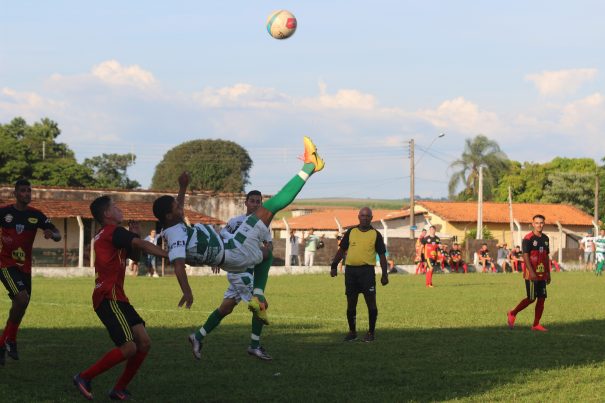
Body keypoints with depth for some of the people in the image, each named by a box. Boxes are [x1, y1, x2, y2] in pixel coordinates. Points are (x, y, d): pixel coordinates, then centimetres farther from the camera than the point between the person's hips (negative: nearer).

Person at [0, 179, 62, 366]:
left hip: (25, 266, 5)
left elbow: (58, 236, 2)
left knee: (19, 306, 8)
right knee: (22, 298, -24)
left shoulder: (36, 215, 3)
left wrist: (52, 234, -22)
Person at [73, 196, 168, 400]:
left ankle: (119, 390, 9)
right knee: (129, 347, -16)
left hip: (116, 297, 10)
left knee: (144, 342, 4)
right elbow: (143, 246, -15)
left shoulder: (107, 235, 22)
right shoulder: (113, 232, -8)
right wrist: (169, 255, -10)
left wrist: (135, 236, 9)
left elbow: (134, 255, 26)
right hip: (109, 297, -10)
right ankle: (84, 377, -5)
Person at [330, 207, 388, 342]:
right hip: (350, 269, 3)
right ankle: (352, 332, 18)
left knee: (371, 302, -4)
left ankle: (371, 332, 7)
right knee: (351, 303, 7)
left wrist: (384, 274, -1)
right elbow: (341, 250, 15)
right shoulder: (351, 232, 10)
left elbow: (382, 255, 4)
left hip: (367, 270, -3)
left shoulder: (375, 234, 3)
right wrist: (334, 266, 6)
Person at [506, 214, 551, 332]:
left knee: (542, 298, 3)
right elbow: (525, 256, -15)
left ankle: (536, 324, 9)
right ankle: (512, 314, 14)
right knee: (531, 298, -4)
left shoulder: (545, 238, 12)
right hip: (532, 274, -7)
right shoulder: (528, 238, -10)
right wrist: (531, 272, -22)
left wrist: (548, 273, 17)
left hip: (542, 274, 7)